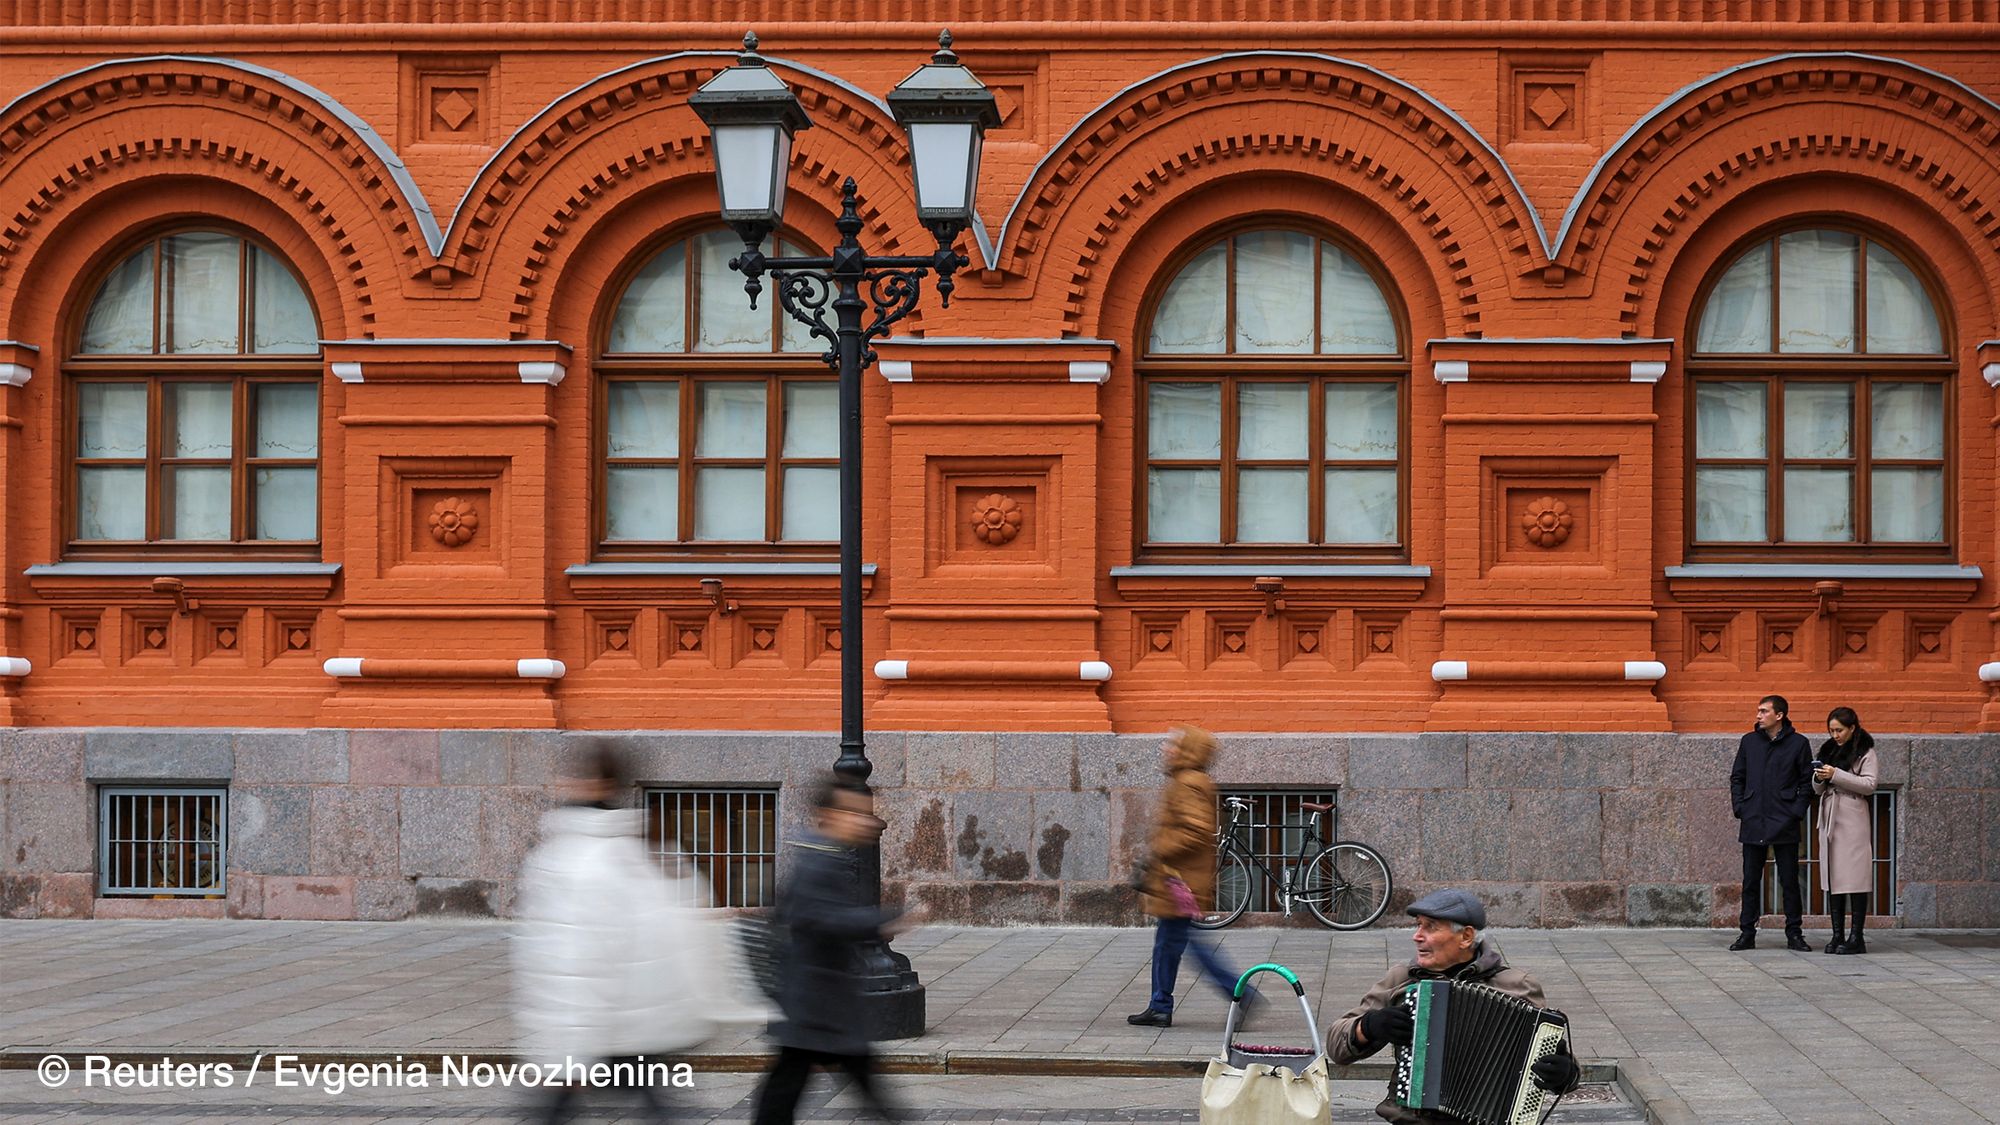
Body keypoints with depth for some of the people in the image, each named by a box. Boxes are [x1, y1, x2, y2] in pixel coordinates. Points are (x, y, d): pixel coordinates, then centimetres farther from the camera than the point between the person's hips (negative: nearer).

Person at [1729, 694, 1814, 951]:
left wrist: (1797, 811, -7)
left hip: (1784, 824, -3)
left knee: (1790, 881, 2)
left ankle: (1794, 933, 9)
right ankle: (1747, 933, 10)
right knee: (1751, 881, 5)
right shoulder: (1749, 742, 9)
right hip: (1752, 823, 3)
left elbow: (1806, 781, 2)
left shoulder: (1798, 744, 1)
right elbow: (1737, 777, 13)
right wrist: (1739, 807, 1)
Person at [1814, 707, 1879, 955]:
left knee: (1854, 878, -8)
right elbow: (1817, 790, 18)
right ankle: (1838, 936, 6)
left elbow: (1869, 785, -11)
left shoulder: (1865, 753, 0)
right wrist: (1819, 779, -5)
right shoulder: (1828, 750, 17)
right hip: (1829, 820, 6)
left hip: (1853, 820, -6)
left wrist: (1836, 775, -16)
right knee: (1833, 878, 4)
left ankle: (1856, 938, -8)